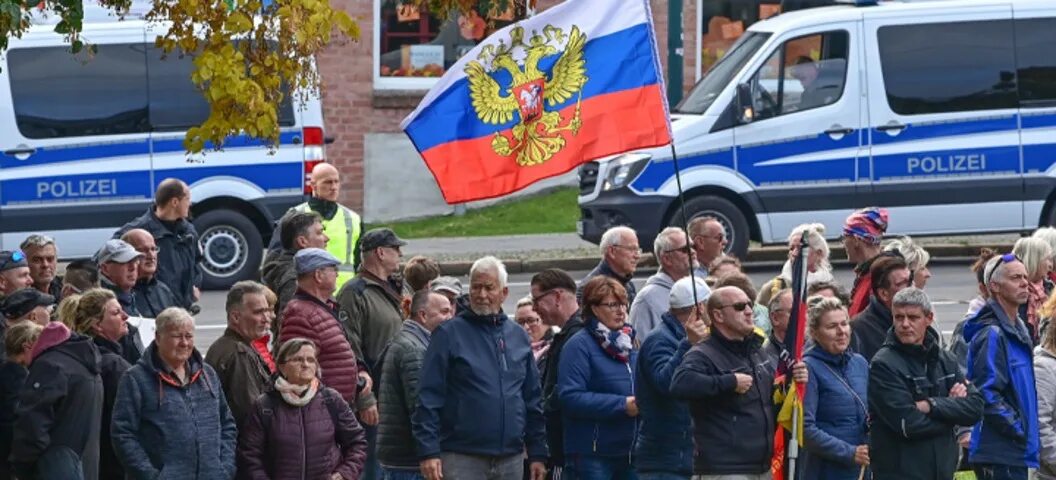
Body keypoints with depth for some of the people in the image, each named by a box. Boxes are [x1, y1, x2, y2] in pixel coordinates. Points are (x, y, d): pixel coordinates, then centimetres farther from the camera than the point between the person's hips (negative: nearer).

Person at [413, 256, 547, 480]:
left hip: (511, 461, 5)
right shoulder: (449, 334, -2)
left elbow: (533, 400, 16)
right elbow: (428, 397, -6)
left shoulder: (518, 336, 13)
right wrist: (428, 451, -15)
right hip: (462, 459, -5)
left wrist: (538, 453, 11)